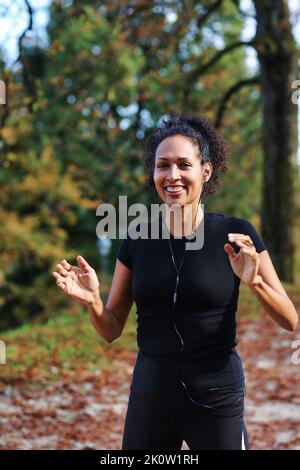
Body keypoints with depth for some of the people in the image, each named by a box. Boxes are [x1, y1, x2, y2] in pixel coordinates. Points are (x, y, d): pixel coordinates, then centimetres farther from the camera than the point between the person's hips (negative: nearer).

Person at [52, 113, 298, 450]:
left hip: (216, 400, -3)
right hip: (149, 396, 3)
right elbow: (111, 330, 3)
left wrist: (254, 281, -26)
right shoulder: (137, 240, -1)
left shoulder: (236, 235, -8)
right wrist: (92, 299, -18)